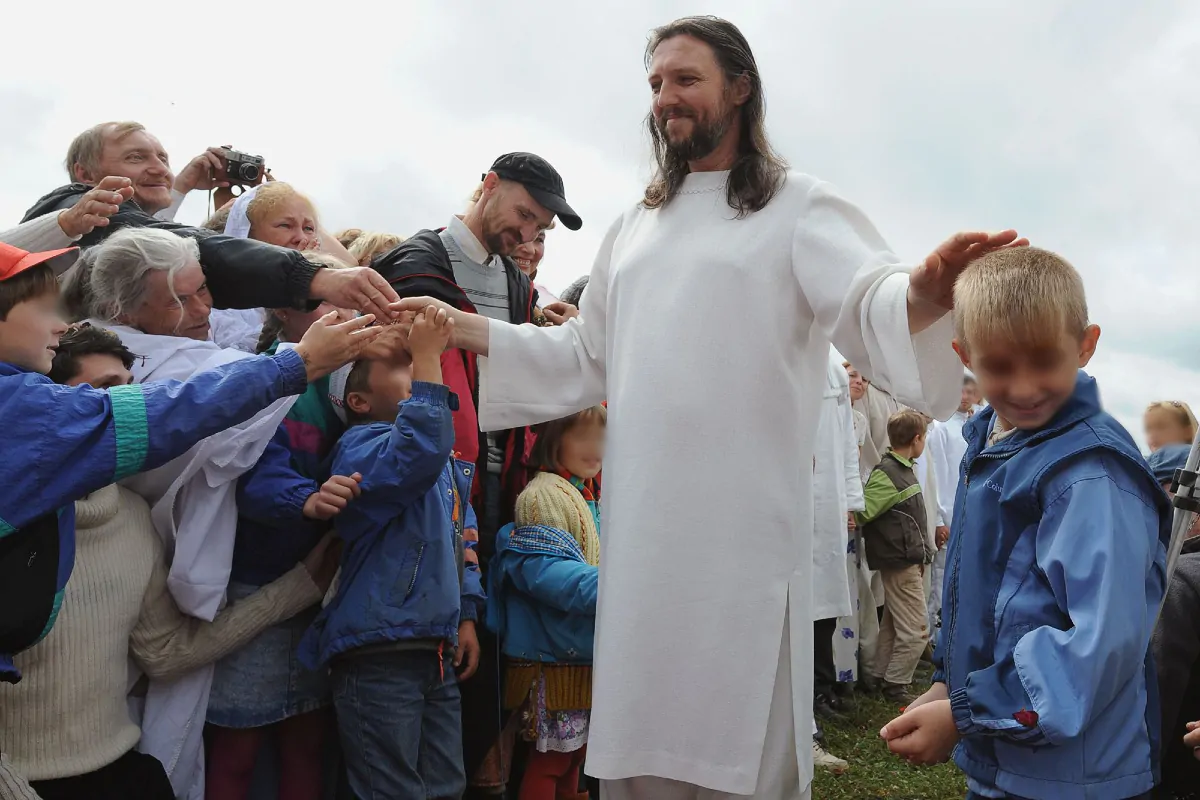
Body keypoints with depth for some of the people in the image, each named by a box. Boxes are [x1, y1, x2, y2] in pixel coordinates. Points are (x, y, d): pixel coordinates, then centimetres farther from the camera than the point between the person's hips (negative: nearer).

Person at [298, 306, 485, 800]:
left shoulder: (448, 463, 16)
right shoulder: (361, 444, -11)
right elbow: (416, 455, -33)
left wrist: (466, 614, 17)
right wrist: (428, 358, -30)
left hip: (436, 651, 8)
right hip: (378, 653, -8)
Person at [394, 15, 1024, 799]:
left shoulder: (798, 207, 2)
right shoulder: (634, 227, 18)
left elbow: (869, 302, -15)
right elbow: (585, 361, 19)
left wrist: (925, 292, -39)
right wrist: (460, 326, 11)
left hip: (743, 531, -5)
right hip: (642, 535, 5)